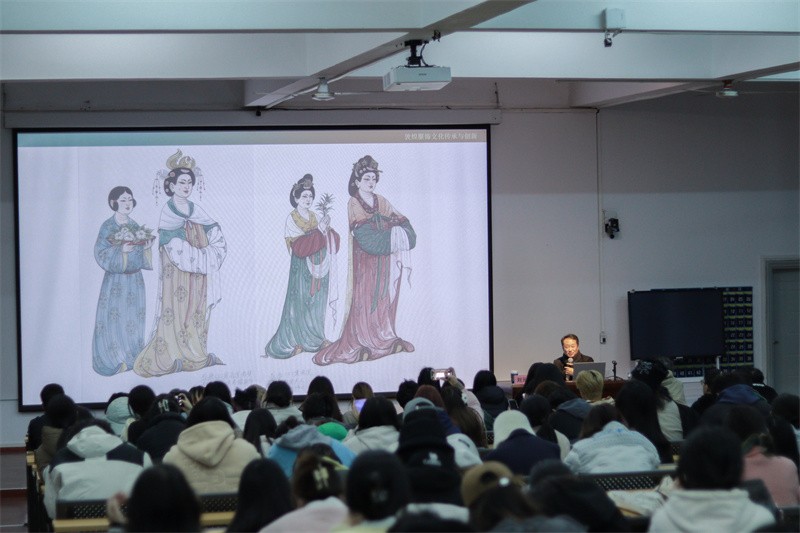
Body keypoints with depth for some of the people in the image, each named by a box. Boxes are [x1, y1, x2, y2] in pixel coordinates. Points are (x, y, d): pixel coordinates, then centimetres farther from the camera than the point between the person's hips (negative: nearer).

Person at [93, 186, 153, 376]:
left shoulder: (135, 226, 9)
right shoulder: (108, 226, -8)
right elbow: (101, 253, -12)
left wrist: (146, 246, -7)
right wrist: (121, 250, -23)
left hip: (135, 278, 6)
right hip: (116, 280, -6)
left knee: (134, 317, 7)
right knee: (115, 318, -4)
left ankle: (131, 358, 16)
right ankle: (114, 360, 4)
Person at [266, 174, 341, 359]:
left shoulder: (314, 216, 11)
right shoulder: (292, 218, -5)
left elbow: (327, 239, 9)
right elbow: (298, 242, -15)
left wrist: (326, 227, -10)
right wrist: (318, 230, -20)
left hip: (318, 264, 6)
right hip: (301, 265, -6)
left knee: (316, 300, 7)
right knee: (300, 300, -4)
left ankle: (314, 338, 14)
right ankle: (294, 341, 1)